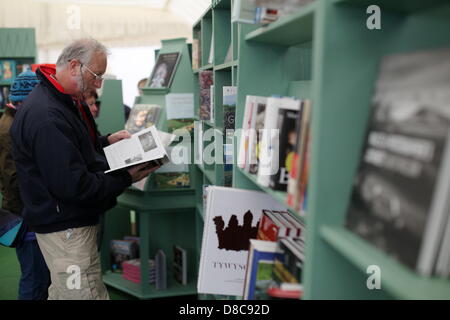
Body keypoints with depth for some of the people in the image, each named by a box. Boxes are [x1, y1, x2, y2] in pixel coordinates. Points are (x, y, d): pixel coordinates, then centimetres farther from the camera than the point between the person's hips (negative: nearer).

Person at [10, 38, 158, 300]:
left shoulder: (67, 101, 10)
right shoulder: (46, 116, -25)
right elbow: (73, 185, -27)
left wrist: (106, 141, 9)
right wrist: (127, 178, -19)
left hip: (69, 223, 11)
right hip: (66, 228, -11)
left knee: (62, 292, 22)